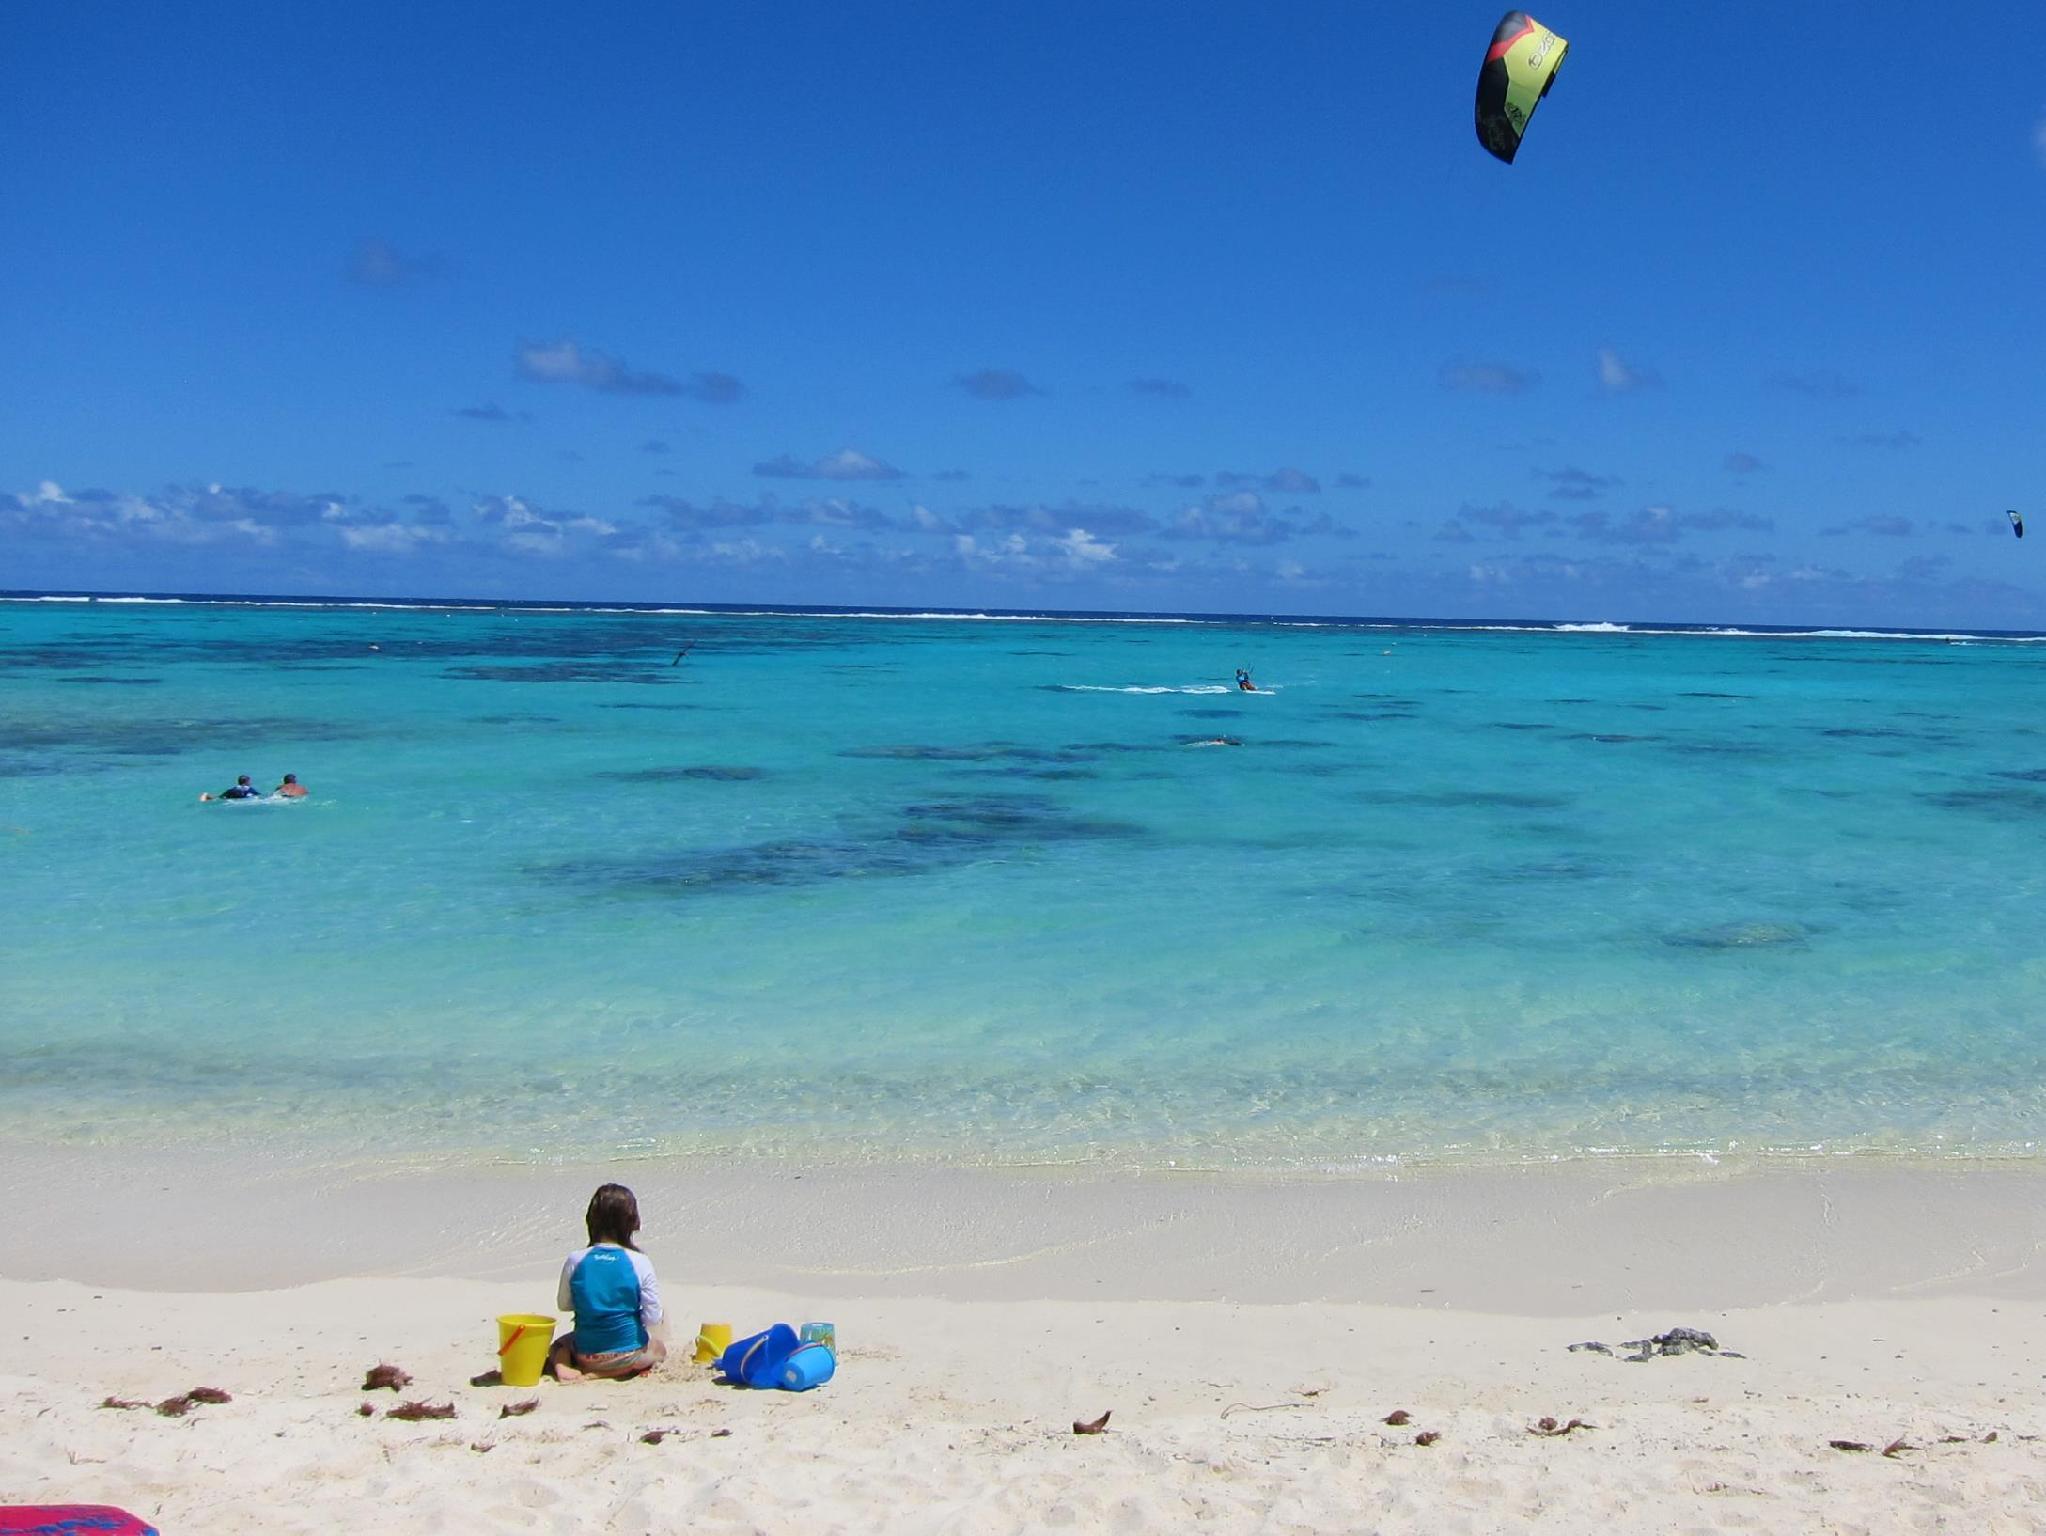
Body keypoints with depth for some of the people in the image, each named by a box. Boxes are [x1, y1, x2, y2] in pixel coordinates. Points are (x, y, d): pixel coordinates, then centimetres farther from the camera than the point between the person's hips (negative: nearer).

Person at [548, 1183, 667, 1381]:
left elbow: (563, 1305, 5)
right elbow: (653, 1318, -12)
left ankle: (562, 1364, -3)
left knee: (560, 1344, 34)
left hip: (586, 1355, 2)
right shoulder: (640, 1262, -15)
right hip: (630, 1353, -2)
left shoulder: (575, 1261, -10)